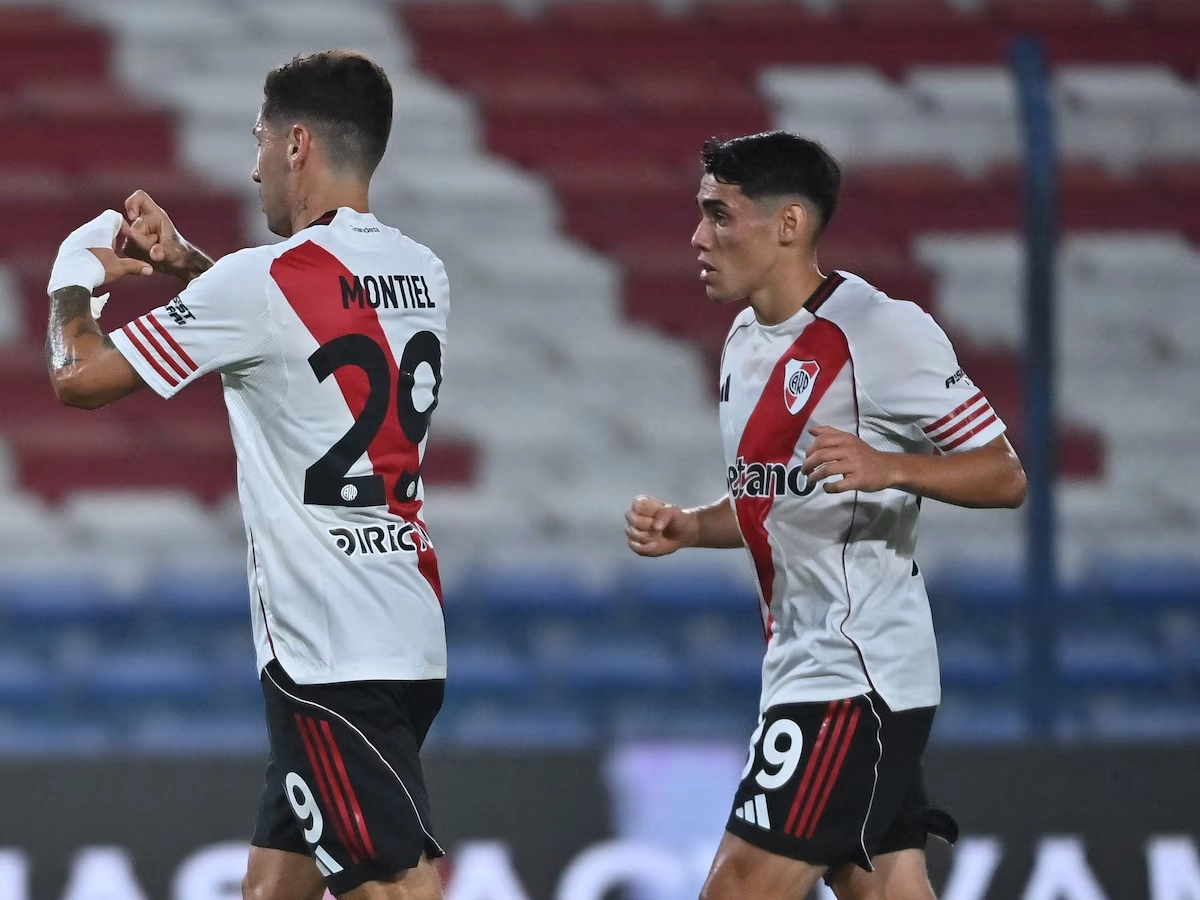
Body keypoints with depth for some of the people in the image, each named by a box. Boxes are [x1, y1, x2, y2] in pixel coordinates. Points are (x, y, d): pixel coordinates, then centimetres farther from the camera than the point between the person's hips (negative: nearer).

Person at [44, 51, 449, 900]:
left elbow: (80, 376, -4)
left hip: (331, 653, -8)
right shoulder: (423, 274, 10)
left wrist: (76, 276, 16)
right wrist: (186, 260, 26)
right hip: (409, 632, 8)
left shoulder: (264, 281, -13)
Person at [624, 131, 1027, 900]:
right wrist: (685, 528, 7)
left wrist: (888, 467, -28)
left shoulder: (879, 330, -14)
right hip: (802, 665, 9)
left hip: (856, 675, -9)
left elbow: (1003, 476, -12)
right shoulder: (750, 338, 14)